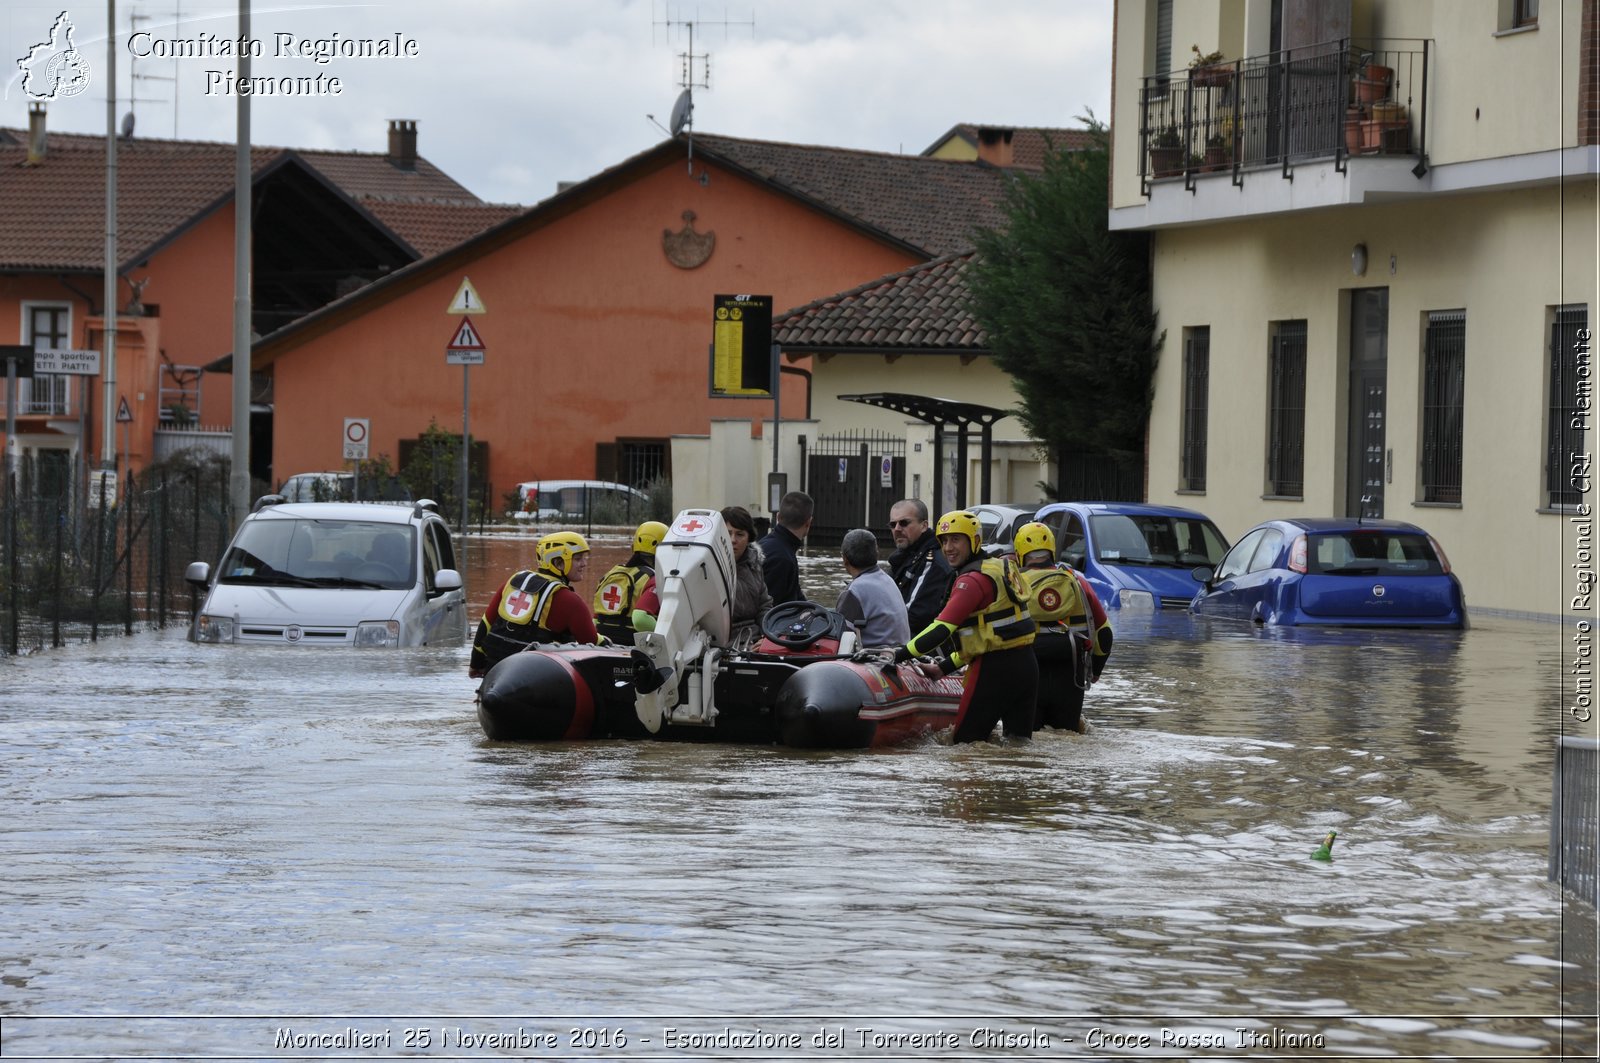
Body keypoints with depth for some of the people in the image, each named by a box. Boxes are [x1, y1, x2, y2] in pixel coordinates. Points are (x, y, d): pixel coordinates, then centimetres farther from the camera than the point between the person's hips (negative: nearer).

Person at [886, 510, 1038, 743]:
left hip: (994, 670, -9)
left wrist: (901, 655, -17)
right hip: (1027, 665, 9)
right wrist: (945, 667, 18)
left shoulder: (972, 580, -13)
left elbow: (942, 629, -21)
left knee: (966, 741, -2)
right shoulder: (1001, 567, 16)